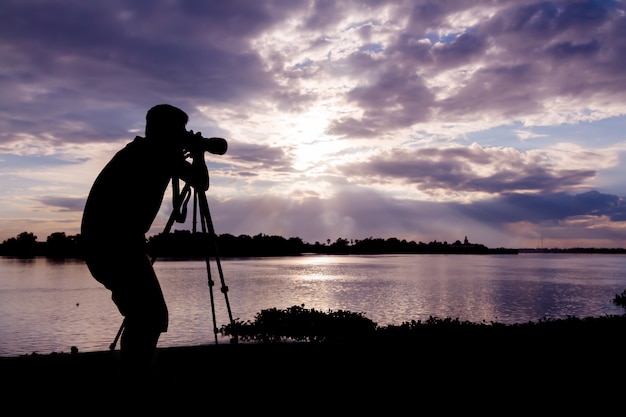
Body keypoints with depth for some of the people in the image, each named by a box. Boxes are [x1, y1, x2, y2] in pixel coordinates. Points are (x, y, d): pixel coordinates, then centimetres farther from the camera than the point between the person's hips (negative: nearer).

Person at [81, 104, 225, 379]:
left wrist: (183, 158, 30)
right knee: (152, 317, -7)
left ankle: (130, 377, 24)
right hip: (119, 244, -10)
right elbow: (201, 184, 1)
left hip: (97, 243, 10)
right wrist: (198, 155, 17)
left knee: (140, 316, 18)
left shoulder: (136, 152, 22)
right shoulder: (164, 152, -4)